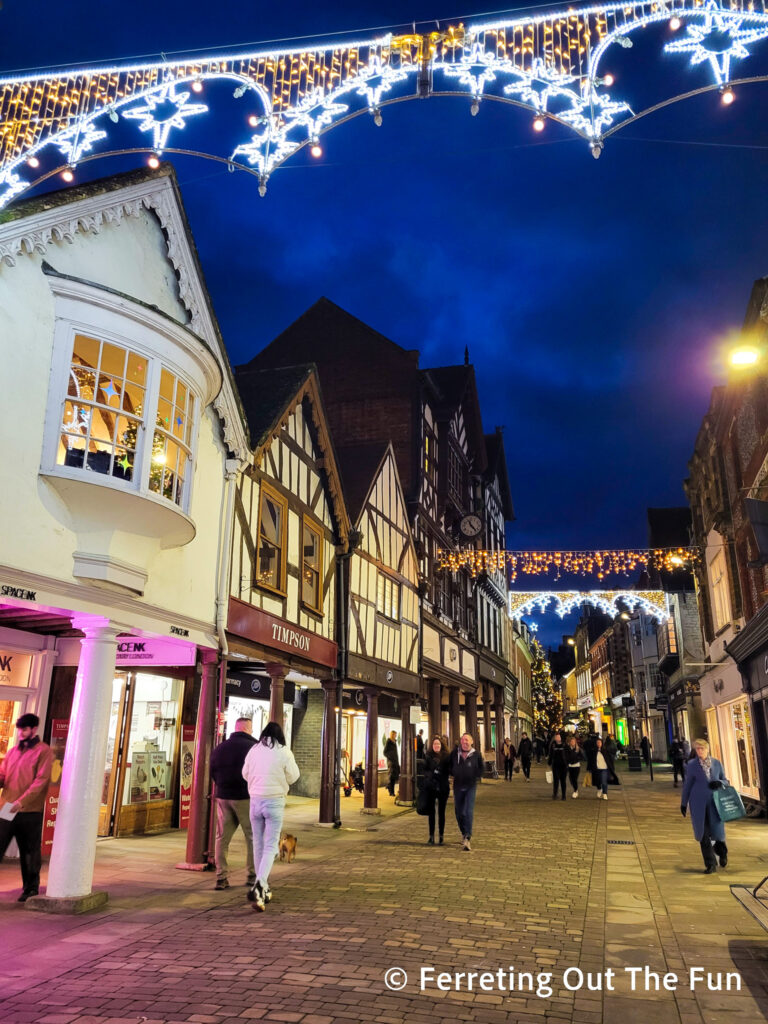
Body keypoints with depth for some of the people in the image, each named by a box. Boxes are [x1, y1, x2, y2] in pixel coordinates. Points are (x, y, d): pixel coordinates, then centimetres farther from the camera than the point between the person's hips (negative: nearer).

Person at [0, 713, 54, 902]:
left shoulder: (43, 751, -5)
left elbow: (41, 780, -12)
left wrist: (22, 801, -22)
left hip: (30, 811, -5)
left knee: (30, 852, 6)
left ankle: (31, 888, 19)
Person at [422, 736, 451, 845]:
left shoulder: (446, 756, 1)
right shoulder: (428, 756, 2)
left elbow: (450, 770, 2)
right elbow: (425, 770, 3)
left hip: (443, 787, 0)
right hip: (431, 787, 0)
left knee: (441, 812, 7)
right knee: (431, 812, 6)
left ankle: (441, 836, 15)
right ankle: (431, 836, 13)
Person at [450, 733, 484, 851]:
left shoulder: (476, 755, -4)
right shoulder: (455, 753, 0)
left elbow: (481, 769, 9)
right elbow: (450, 766, 15)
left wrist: (476, 776, -5)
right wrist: (454, 774, 1)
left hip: (471, 786, -3)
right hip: (458, 786, 3)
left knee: (469, 812, -13)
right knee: (459, 812, 12)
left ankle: (467, 839, -15)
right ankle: (464, 833, 34)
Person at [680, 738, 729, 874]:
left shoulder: (716, 763, 5)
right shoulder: (692, 764, 1)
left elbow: (725, 781, 13)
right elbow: (687, 784, 6)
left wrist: (719, 783, -12)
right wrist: (683, 803, 8)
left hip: (715, 802, 1)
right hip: (698, 803, -1)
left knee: (717, 831, 0)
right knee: (703, 833, 0)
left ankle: (722, 852, 34)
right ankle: (710, 864, 13)